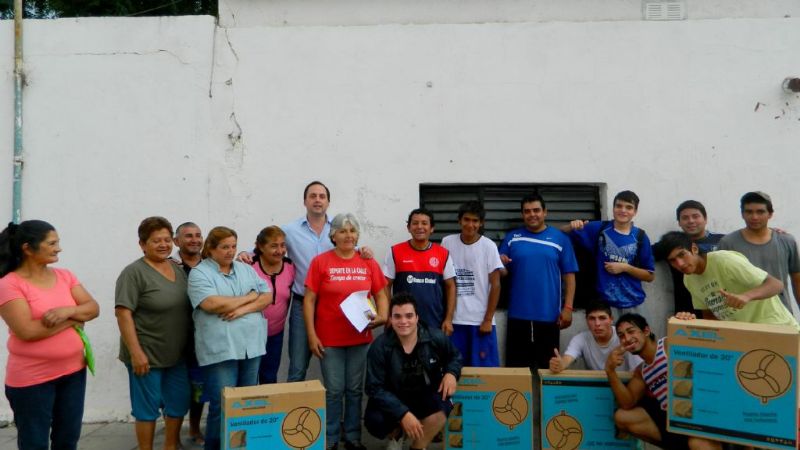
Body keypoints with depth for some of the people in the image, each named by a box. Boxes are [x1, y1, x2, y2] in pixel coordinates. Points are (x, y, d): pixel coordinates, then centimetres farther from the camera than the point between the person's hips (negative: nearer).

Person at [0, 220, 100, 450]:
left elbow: (93, 308, 1)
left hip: (73, 371, 5)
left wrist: (67, 311, -19)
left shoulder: (65, 276, 5)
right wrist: (73, 319, -13)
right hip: (32, 378, -5)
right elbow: (27, 331, -22)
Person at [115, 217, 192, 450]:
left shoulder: (178, 268, 7)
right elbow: (123, 313, -18)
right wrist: (136, 352, -21)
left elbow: (186, 306, 19)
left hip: (177, 355, 7)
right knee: (148, 407, 5)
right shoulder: (134, 273, -13)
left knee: (180, 403, 15)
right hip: (147, 355, -6)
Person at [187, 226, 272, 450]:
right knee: (222, 406, -3)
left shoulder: (246, 269, 13)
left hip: (251, 345, 5)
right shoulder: (199, 273, -3)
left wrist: (243, 309, -12)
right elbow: (212, 304, -18)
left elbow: (267, 296, 7)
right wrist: (249, 297, -6)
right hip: (220, 349, -5)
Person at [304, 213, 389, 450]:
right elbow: (309, 300, -4)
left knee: (355, 389, 12)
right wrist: (311, 335, -8)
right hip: (329, 338, -2)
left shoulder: (368, 262, 4)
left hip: (360, 337, 3)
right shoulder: (320, 262, -4)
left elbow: (381, 295, 9)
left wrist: (382, 316, -11)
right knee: (334, 390, 5)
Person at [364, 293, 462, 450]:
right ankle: (396, 436, 11)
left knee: (443, 405, -32)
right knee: (374, 421, -30)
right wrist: (403, 414, -30)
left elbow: (455, 356, 9)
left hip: (425, 396, 1)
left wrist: (451, 373, -15)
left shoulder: (436, 338, -12)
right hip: (392, 400, 0)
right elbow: (375, 388, -19)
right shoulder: (379, 347, -17)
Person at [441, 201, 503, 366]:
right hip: (455, 319, 2)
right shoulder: (447, 243, 1)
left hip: (481, 320, -2)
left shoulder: (489, 246, -4)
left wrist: (488, 319, -5)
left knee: (484, 368, 3)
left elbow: (495, 285, -2)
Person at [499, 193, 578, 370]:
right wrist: (501, 265, -14)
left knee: (547, 367, 9)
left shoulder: (560, 239, 2)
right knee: (516, 367, 7)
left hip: (549, 315, -1)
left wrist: (567, 307, -5)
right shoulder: (511, 238, 5)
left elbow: (569, 276, 2)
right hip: (518, 315, 1)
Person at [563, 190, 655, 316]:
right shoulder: (599, 228, 0)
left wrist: (625, 267, -12)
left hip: (631, 304, 1)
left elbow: (650, 276, 2)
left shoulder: (640, 237, -1)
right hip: (604, 302, -1)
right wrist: (572, 226, -18)